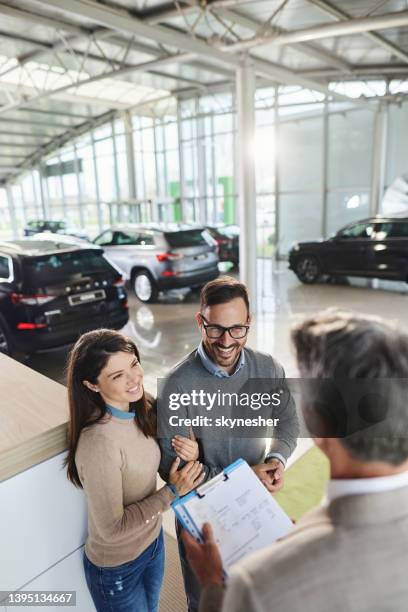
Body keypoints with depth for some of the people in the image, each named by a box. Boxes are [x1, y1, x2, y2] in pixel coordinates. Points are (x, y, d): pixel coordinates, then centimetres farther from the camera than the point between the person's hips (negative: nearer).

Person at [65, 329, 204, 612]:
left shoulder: (142, 410, -14)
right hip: (117, 567, -6)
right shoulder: (98, 442, -35)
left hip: (153, 541, 6)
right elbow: (112, 528, -27)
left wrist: (189, 457, -18)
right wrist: (172, 492, -22)